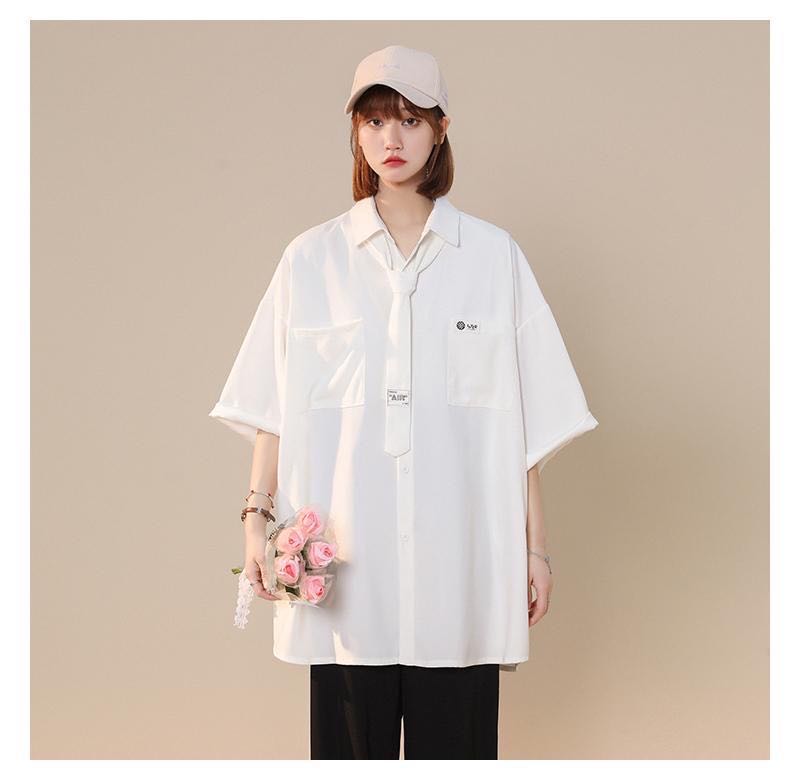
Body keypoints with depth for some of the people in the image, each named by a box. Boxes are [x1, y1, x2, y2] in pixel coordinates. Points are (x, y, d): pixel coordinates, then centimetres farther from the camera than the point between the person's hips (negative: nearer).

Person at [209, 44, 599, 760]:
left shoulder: (494, 256, 7)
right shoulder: (312, 258, 8)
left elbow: (525, 424, 6)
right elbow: (273, 412, 8)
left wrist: (535, 546, 4)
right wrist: (258, 516, -2)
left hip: (459, 558, 0)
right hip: (346, 560, 0)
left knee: (454, 739, 2)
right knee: (350, 738, 3)